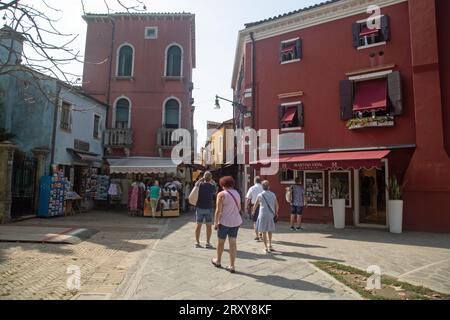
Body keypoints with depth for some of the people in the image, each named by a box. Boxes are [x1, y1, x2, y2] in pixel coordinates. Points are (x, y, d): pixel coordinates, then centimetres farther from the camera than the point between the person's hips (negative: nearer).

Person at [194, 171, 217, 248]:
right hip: (208, 208, -2)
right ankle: (208, 243, 8)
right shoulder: (212, 186, -9)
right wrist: (211, 182, 12)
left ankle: (197, 242, 17)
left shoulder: (200, 185, -4)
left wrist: (202, 179, 15)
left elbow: (196, 183, 19)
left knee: (198, 225, 10)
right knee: (209, 226, 6)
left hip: (199, 208, 2)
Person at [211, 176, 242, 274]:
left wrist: (216, 222, -9)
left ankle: (218, 261, 33)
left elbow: (218, 210, -16)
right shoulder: (236, 193, 7)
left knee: (220, 241, 14)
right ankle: (232, 266, 10)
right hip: (236, 221, 5)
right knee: (233, 243, 8)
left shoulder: (221, 194, -13)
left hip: (225, 221, -5)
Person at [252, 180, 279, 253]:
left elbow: (255, 206, 6)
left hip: (263, 215, -2)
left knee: (264, 231, 5)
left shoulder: (260, 195, -4)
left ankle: (266, 248, 6)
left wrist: (253, 212, 24)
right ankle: (269, 245, 25)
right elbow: (277, 206, 6)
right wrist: (276, 213, 21)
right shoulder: (273, 195, 2)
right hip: (271, 215, 3)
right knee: (270, 230, 20)